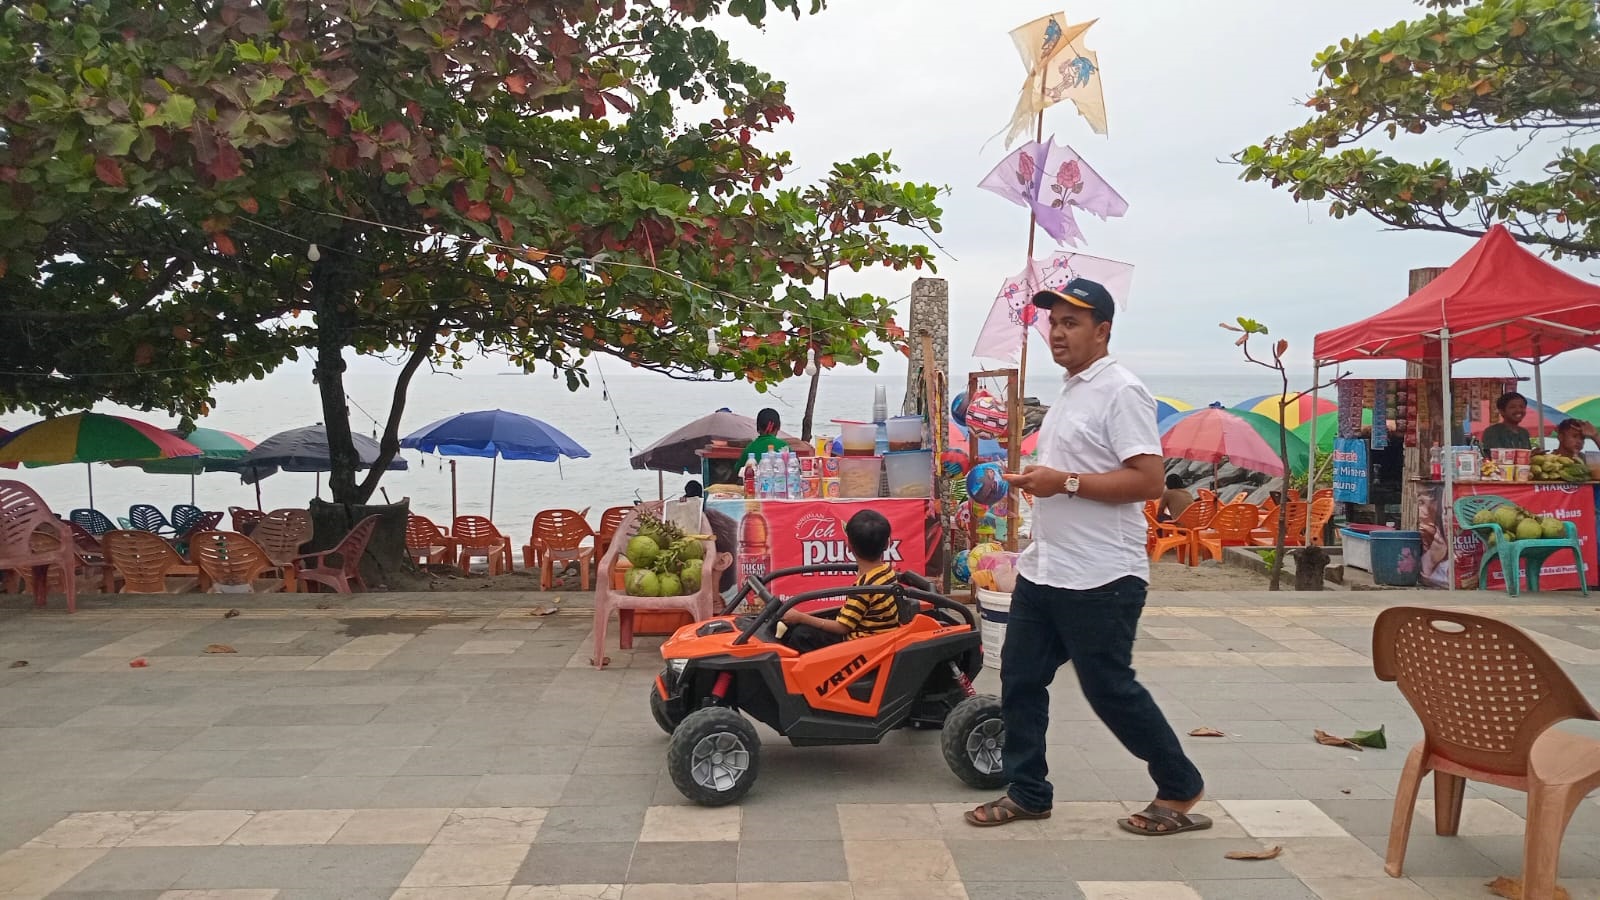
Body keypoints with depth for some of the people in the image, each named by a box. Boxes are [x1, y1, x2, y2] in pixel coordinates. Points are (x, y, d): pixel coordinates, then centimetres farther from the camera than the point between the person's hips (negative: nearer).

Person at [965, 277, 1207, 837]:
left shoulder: (1120, 392, -14)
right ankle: (1027, 793, 24)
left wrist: (1065, 482, -23)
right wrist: (1036, 480, 9)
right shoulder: (1070, 392, 15)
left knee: (1110, 689, 1)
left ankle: (1181, 791, 21)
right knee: (1020, 679, 11)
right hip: (1043, 569, 9)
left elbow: (1148, 480, -22)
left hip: (1100, 578, -9)